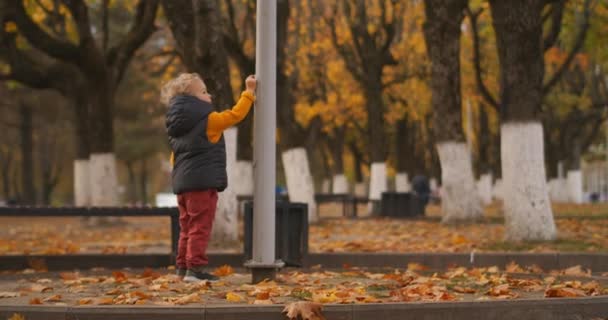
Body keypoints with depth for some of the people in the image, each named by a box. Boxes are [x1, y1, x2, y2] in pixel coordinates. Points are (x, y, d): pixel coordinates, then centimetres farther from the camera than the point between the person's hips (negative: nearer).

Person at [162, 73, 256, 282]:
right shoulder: (208, 120, -10)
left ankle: (183, 266, 18)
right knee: (200, 227, -6)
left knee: (187, 226, 16)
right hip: (202, 183, -8)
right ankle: (195, 267, -9)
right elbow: (234, 115, -10)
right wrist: (249, 93, -1)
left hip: (182, 183, 8)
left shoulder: (176, 126, 14)